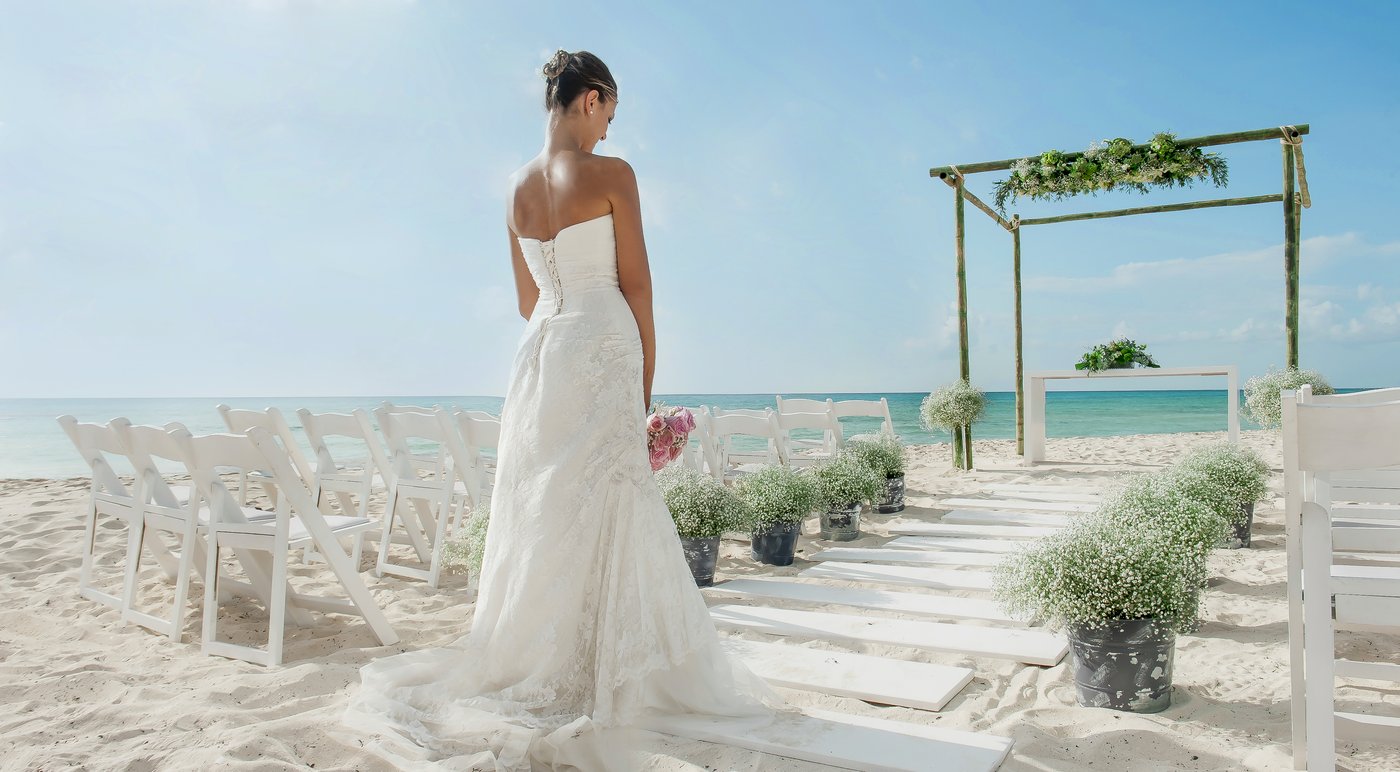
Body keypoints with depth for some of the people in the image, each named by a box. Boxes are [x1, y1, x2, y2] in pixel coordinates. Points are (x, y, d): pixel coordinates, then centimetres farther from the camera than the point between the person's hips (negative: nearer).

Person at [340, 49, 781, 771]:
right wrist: (645, 379, 1)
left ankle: (531, 661, 19)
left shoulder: (518, 186, 13)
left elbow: (529, 298, 16)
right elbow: (636, 284, -6)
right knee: (599, 510, -2)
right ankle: (589, 678, 5)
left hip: (538, 354, 7)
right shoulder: (610, 173, -6)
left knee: (542, 508, 11)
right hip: (601, 350, -7)